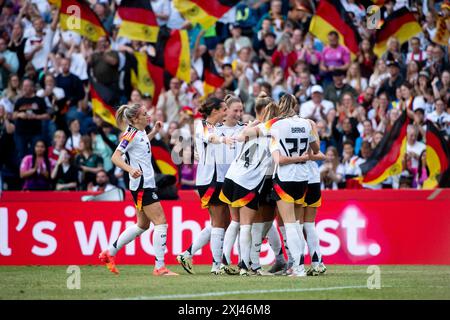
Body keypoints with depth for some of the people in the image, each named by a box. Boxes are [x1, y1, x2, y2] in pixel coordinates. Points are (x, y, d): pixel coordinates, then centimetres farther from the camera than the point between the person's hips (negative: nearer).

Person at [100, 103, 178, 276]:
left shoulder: (140, 132, 11)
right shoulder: (131, 134, -15)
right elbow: (115, 157, -20)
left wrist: (153, 132, 25)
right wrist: (130, 169, -36)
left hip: (147, 183, 10)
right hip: (142, 185, -10)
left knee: (143, 224, 17)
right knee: (161, 222, -11)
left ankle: (109, 253, 24)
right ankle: (159, 267, -11)